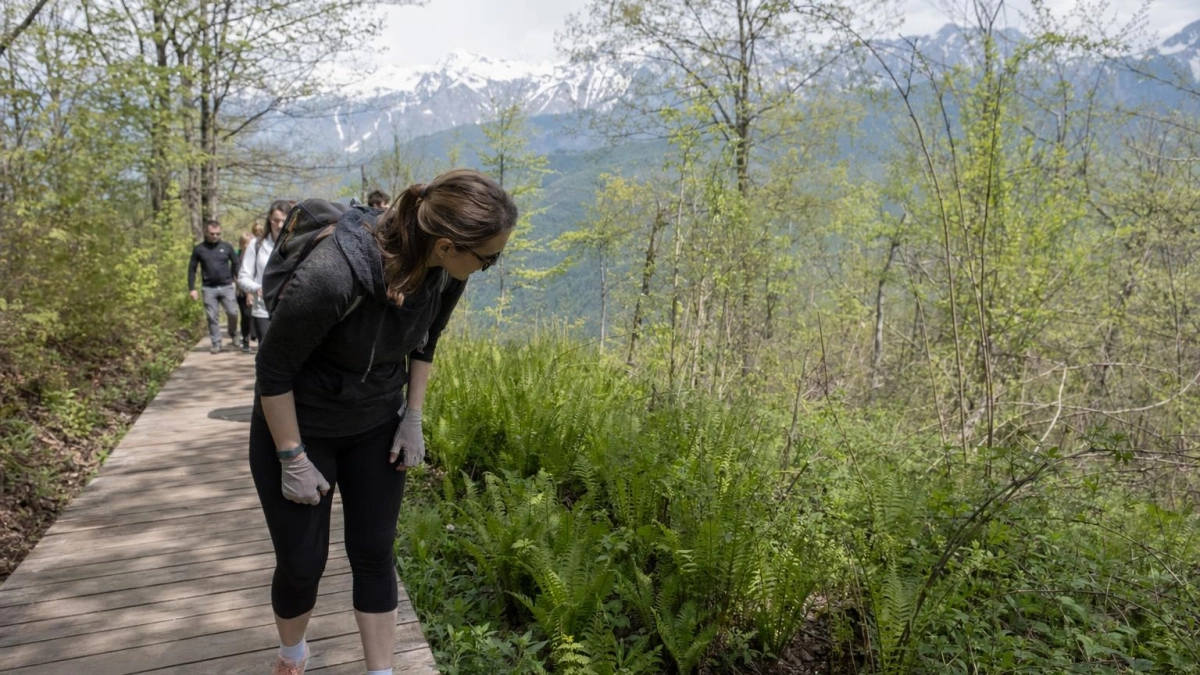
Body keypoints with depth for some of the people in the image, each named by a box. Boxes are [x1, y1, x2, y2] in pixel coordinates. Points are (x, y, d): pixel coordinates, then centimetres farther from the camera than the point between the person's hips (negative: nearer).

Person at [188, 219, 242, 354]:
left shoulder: (227, 246, 3)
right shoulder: (199, 249, 2)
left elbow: (236, 264, 7)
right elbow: (192, 269, 7)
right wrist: (192, 288, 2)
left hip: (227, 286, 0)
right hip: (208, 288, 0)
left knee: (232, 313, -6)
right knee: (213, 317, 2)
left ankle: (233, 334, 21)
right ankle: (216, 344, 10)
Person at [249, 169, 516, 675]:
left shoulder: (446, 272, -18)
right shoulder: (332, 275, -37)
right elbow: (273, 369, -23)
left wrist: (413, 418, 1)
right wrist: (293, 461, -16)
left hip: (376, 428, 4)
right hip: (298, 426, -4)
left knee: (374, 556, 9)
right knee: (302, 563, 8)